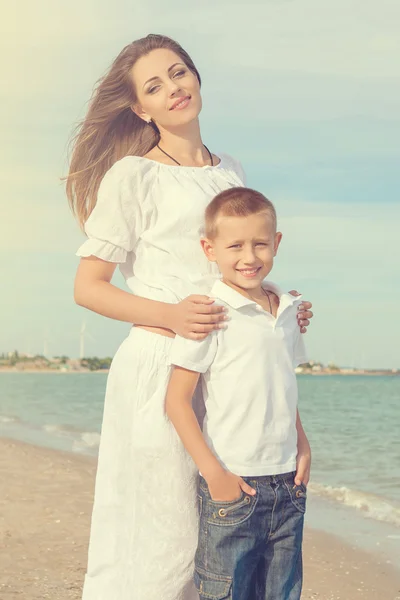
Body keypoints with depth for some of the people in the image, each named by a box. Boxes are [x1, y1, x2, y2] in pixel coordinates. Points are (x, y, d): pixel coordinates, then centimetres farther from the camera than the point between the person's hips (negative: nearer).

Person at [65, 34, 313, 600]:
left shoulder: (233, 171, 16)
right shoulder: (133, 176, -2)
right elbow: (87, 287, -4)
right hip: (159, 364, -6)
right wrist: (171, 316, -18)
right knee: (166, 538, -5)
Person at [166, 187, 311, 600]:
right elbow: (177, 400, -12)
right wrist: (214, 473, -15)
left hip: (287, 484, 6)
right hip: (232, 485, -6)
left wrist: (302, 446, 8)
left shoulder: (285, 311, 10)